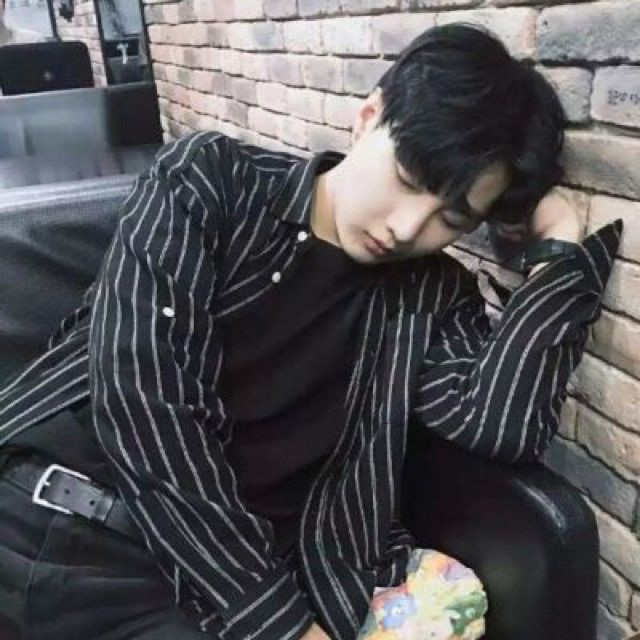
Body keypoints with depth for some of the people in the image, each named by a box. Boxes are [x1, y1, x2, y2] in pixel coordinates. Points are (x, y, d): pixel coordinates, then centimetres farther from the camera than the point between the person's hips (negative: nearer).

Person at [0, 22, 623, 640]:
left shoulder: (434, 298, 5)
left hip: (238, 570, 2)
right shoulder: (208, 179, -2)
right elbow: (140, 392, -13)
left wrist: (562, 240, -4)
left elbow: (502, 426, -14)